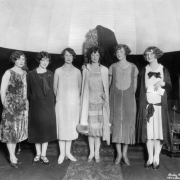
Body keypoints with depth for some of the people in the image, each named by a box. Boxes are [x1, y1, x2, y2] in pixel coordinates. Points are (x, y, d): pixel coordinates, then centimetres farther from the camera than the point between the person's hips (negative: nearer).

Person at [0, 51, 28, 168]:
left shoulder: (25, 73, 8)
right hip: (11, 106, -6)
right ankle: (12, 157, 13)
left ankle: (13, 155, 26)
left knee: (17, 130, 12)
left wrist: (26, 105, 9)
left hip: (22, 107, 6)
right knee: (10, 130, 2)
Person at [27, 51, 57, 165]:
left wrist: (52, 103, 1)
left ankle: (43, 155, 19)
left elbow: (51, 90, 7)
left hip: (48, 106, 2)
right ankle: (38, 154, 23)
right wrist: (34, 99, -5)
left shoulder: (50, 74, 5)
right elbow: (28, 91, 3)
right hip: (36, 106, -1)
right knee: (37, 129, 7)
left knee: (47, 129, 5)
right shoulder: (31, 74, -2)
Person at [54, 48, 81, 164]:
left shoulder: (77, 71, 5)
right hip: (61, 103, 0)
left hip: (74, 103, 1)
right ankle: (62, 153, 14)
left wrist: (78, 100, 7)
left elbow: (80, 87, 10)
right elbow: (55, 87, 9)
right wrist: (58, 98, 7)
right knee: (61, 126, 2)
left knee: (71, 127, 6)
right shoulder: (58, 71, 4)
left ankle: (68, 152, 20)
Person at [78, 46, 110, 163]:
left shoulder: (104, 70, 3)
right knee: (90, 127, 4)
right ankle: (91, 152, 18)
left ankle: (97, 152, 14)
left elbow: (106, 86, 7)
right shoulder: (85, 69, 6)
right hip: (89, 100, 1)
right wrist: (83, 101, 4)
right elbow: (84, 86, 8)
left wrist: (104, 95, -8)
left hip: (100, 101, -1)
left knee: (98, 126, 1)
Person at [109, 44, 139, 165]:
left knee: (128, 125, 2)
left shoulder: (133, 67, 4)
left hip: (129, 100, 1)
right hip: (115, 100, 0)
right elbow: (108, 83, 10)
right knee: (116, 125, 1)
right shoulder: (112, 67, 3)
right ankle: (119, 153, 14)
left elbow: (135, 85, 13)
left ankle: (125, 154, 16)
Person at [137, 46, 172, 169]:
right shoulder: (144, 70, 9)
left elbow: (170, 87, 7)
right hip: (147, 105, 1)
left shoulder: (164, 70, 6)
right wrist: (141, 106, 1)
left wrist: (162, 83, -14)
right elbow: (142, 90, 7)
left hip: (160, 105, 0)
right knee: (148, 132, 1)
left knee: (159, 131, -1)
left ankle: (156, 158, 12)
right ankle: (150, 158, 13)